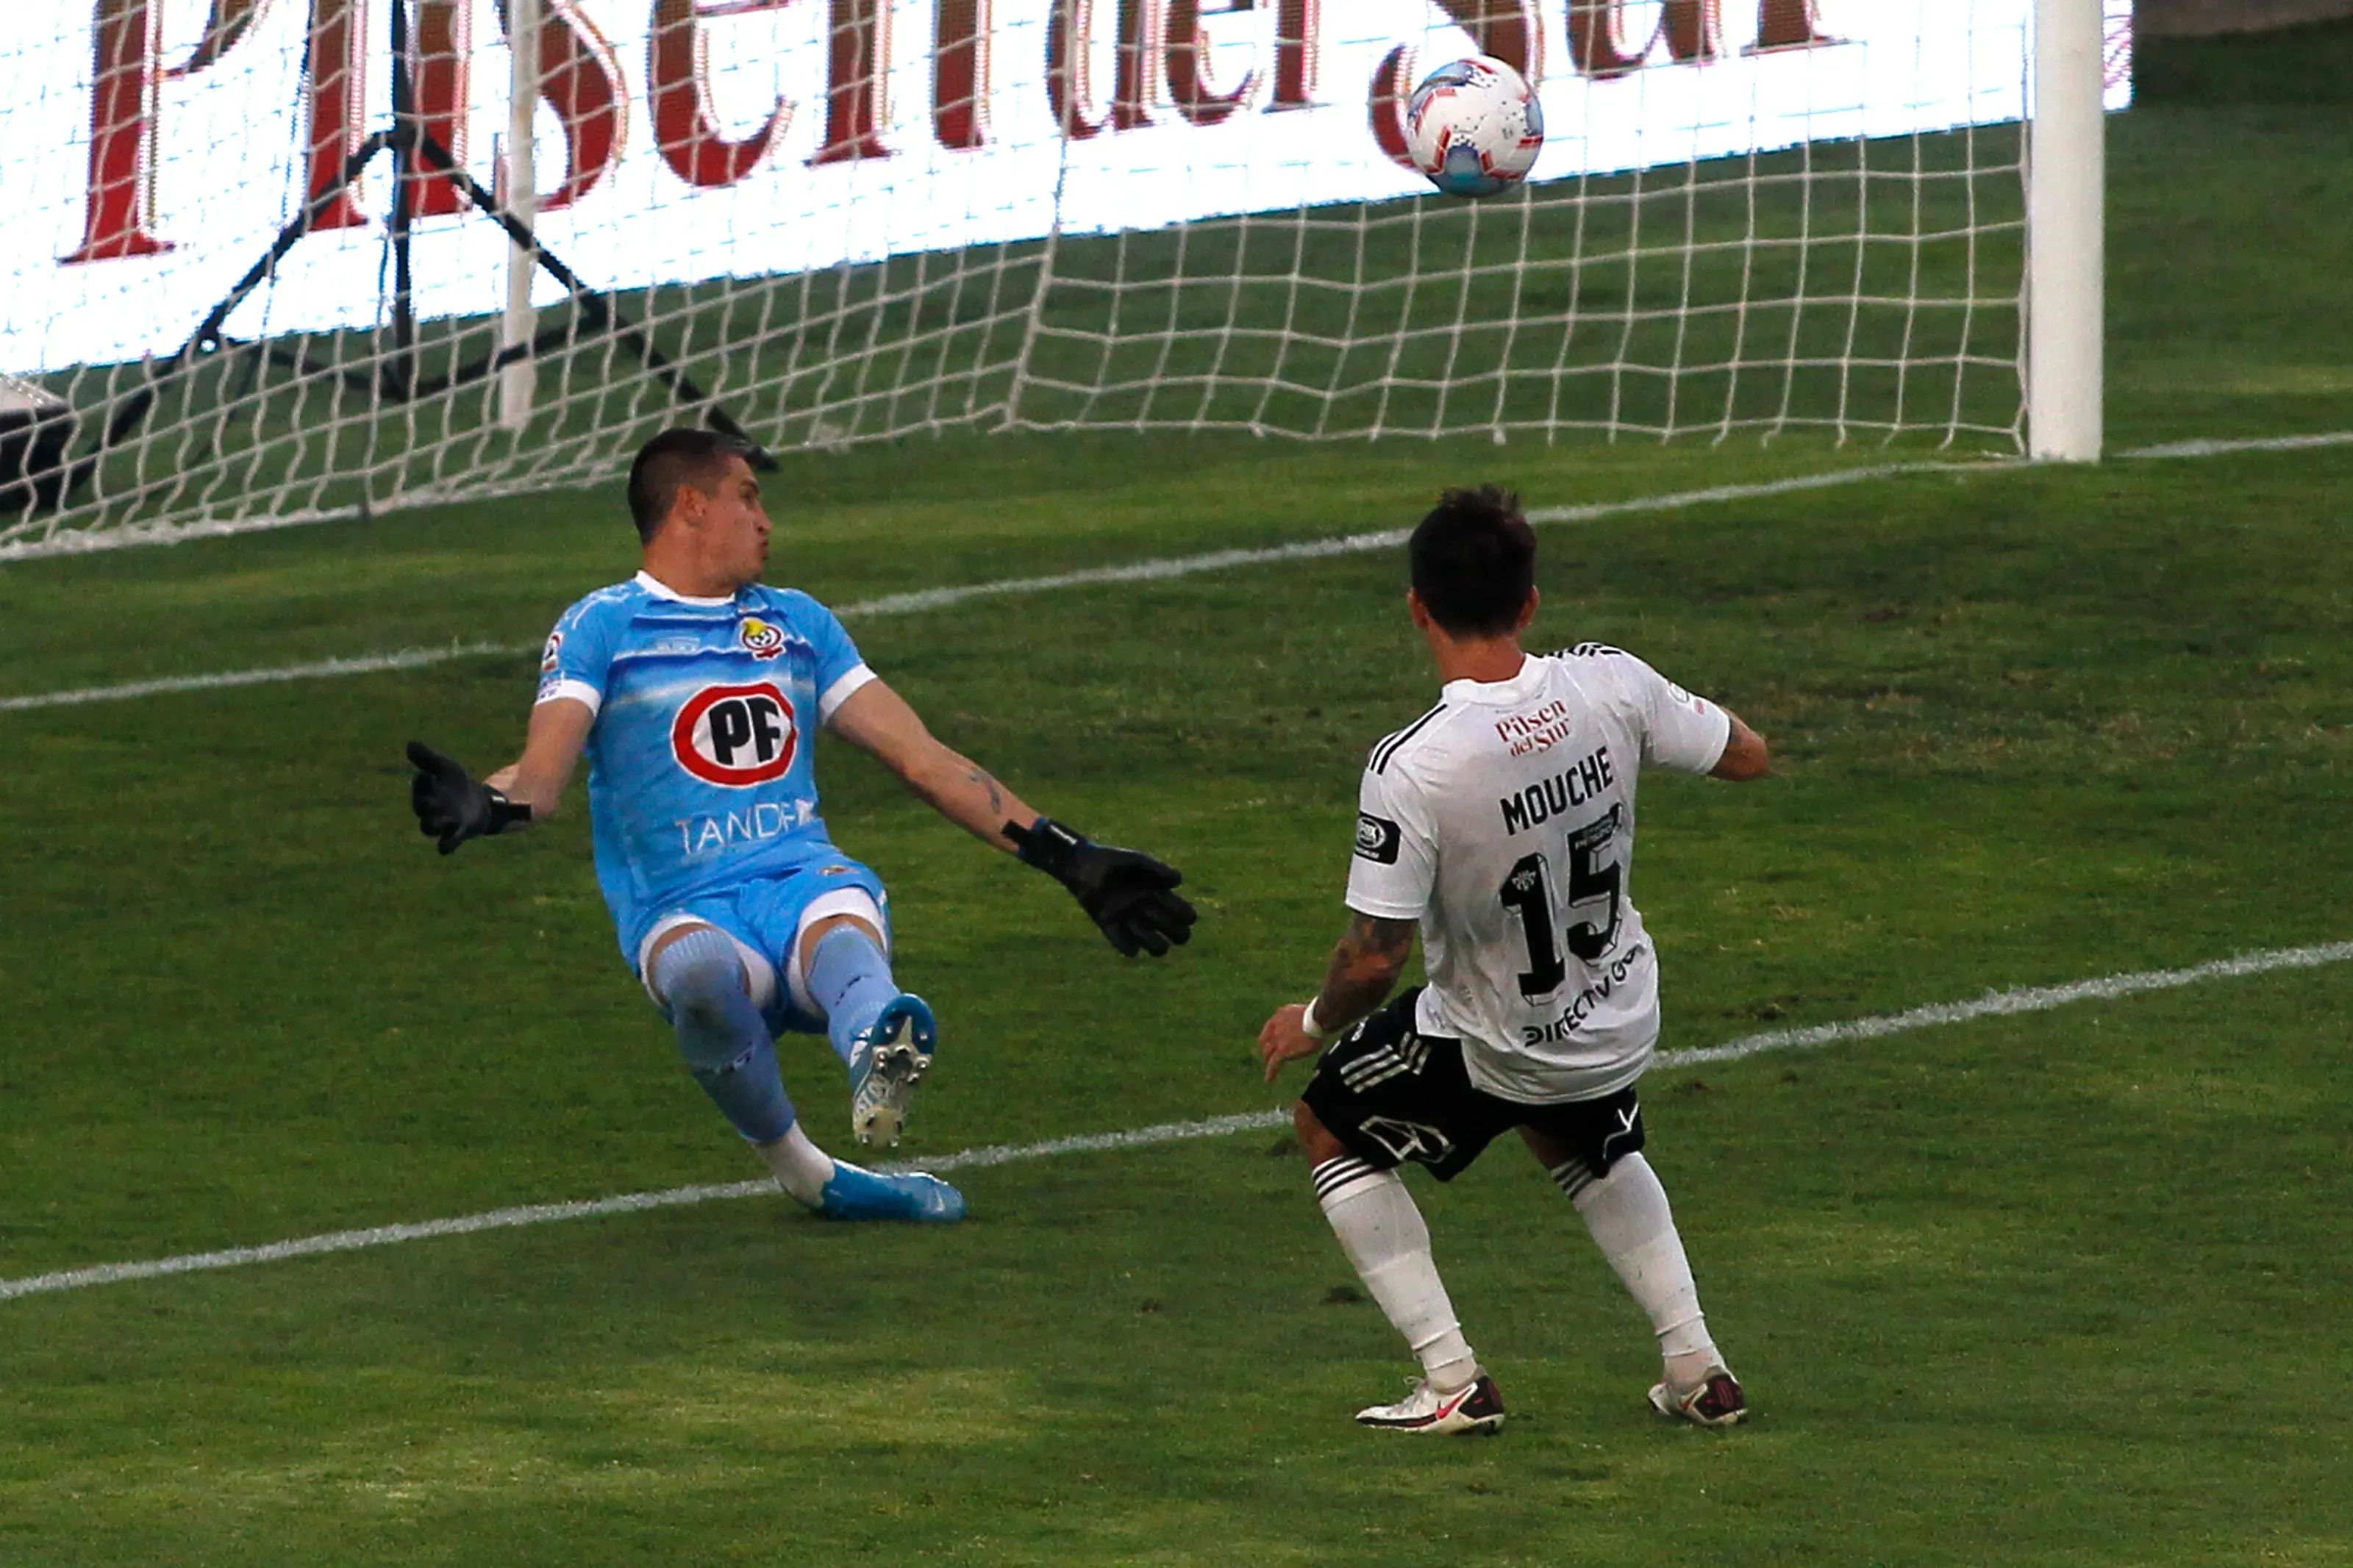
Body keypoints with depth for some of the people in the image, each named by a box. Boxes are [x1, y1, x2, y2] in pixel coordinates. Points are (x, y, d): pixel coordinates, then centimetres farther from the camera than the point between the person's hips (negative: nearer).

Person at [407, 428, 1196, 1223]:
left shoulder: (798, 623, 25)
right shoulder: (602, 628, 10)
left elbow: (924, 760, 24)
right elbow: (544, 774, -4)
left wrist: (1067, 859, 19)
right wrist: (486, 806, -29)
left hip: (805, 883, 2)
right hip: (686, 911, -2)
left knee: (844, 928, -37)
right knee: (702, 971, -40)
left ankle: (878, 1062, -71)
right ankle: (805, 1175, -28)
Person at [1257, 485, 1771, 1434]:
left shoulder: (1410, 768, -31)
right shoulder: (1609, 685, -18)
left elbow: (1374, 957, -24)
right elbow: (1747, 757, -1)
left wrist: (1314, 1024, -3)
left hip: (1491, 1052, -5)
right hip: (1620, 1026, 5)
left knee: (1329, 1129, 20)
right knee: (1588, 1148, 37)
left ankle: (1453, 1381, 13)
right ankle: (1696, 1369, 27)